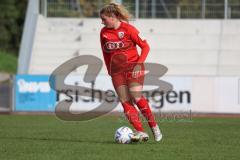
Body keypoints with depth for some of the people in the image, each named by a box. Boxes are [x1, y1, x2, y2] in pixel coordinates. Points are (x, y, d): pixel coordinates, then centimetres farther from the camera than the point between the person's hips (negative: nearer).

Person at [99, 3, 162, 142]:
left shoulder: (128, 29, -9)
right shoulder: (104, 32, 5)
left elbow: (145, 46, -4)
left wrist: (139, 63, -13)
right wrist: (110, 71, 16)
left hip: (133, 66, -5)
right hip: (116, 69, 5)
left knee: (136, 96, -19)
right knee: (125, 101, -8)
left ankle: (154, 127, -5)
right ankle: (141, 132, -11)